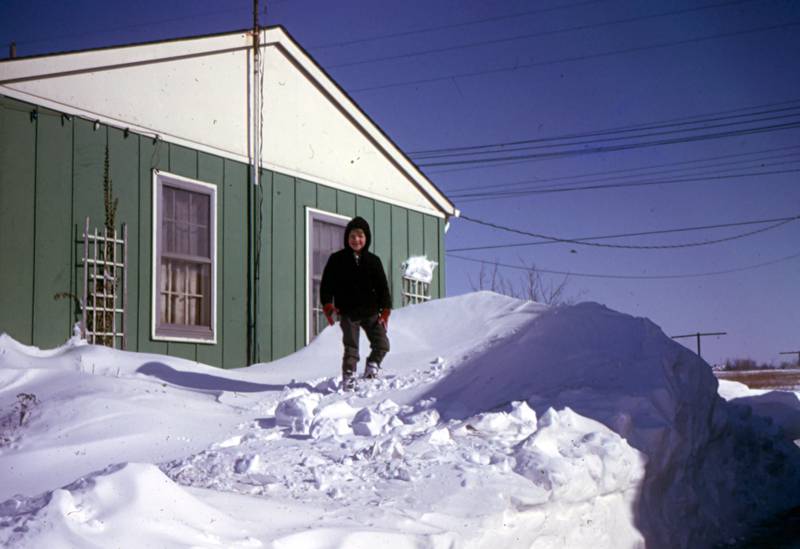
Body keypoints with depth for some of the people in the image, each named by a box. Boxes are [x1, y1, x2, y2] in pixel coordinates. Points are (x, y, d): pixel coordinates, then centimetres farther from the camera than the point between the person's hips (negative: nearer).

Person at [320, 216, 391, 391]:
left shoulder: (373, 261, 7)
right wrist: (328, 306, -8)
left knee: (382, 344, -4)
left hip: (371, 312, 2)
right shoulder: (337, 259, 2)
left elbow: (382, 286, 9)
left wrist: (385, 310, 0)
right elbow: (326, 284, 4)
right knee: (351, 348, -5)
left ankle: (372, 366, 19)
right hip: (348, 312, -2)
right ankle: (348, 377, 4)